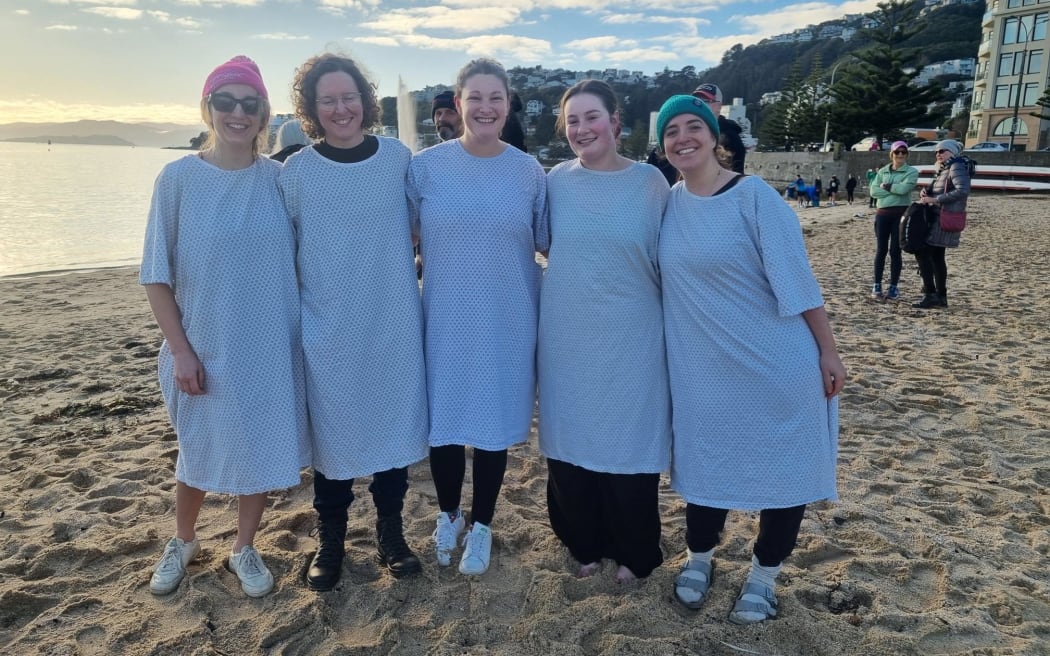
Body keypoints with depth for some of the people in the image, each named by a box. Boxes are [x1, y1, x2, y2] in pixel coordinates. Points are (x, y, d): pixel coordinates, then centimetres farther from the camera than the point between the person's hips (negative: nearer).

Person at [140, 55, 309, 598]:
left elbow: (299, 263, 5)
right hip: (204, 349, -1)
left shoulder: (280, 179, -2)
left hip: (269, 348, 2)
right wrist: (180, 350, -10)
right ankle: (182, 542, 43)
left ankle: (244, 549, 35)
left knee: (262, 448, 12)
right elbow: (157, 275, -5)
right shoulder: (179, 178, -8)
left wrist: (301, 335, 3)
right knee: (198, 450, 16)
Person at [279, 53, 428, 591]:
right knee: (331, 430, 9)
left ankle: (390, 531, 30)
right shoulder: (296, 170, -3)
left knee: (395, 423, 10)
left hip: (394, 325, 1)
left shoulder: (398, 157, 0)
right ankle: (330, 540, 28)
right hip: (327, 331, -1)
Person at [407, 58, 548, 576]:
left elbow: (546, 242, 9)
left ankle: (481, 526, 33)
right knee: (442, 419, 10)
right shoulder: (426, 166, -3)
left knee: (495, 423, 10)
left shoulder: (529, 172, -1)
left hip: (507, 323, 0)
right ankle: (448, 515, 38)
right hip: (444, 320, 0)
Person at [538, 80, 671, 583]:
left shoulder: (650, 182, -3)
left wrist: (671, 321, 4)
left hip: (631, 339, -2)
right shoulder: (557, 181, 1)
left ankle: (634, 553, 28)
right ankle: (585, 544, 32)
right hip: (568, 338, 2)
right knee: (570, 442, 10)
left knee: (630, 444, 6)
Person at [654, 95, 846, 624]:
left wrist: (827, 350, -10)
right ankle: (698, 555, 38)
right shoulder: (668, 203, 3)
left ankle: (764, 573, 30)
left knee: (783, 465, 8)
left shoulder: (753, 195, -11)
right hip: (702, 368, 4)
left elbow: (796, 277, -11)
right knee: (706, 460, 15)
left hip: (775, 363, -3)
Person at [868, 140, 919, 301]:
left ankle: (893, 287, 6)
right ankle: (877, 285, 10)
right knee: (881, 250, 4)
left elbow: (904, 188, -17)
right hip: (882, 213, 3)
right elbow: (874, 191, -3)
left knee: (895, 251, 0)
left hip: (901, 213, -2)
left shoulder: (912, 171, 1)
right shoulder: (882, 171, 11)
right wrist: (895, 189, -11)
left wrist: (886, 186, -4)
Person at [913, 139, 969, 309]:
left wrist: (934, 199, -24)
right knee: (936, 256, 11)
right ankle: (941, 296, 16)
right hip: (938, 218, 10)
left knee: (922, 252, -13)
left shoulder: (957, 167, -10)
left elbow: (963, 191, -25)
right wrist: (925, 193, -1)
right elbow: (934, 192, 23)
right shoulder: (943, 170, 19)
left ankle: (930, 294, -13)